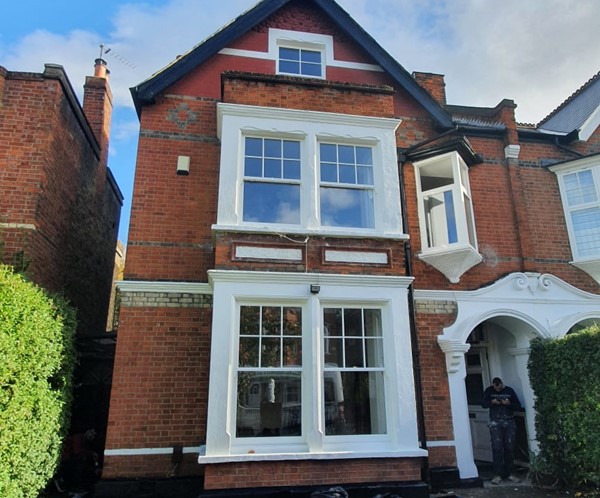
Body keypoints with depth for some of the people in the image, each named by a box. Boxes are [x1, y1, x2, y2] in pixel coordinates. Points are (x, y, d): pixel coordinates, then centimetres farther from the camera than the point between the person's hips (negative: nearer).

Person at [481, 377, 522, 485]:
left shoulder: (509, 390, 6)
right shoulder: (489, 391, 6)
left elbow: (518, 406, 5)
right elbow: (483, 404, 5)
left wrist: (509, 403, -14)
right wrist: (492, 402, -14)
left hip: (509, 423, 1)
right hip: (495, 423, -1)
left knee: (510, 448, 2)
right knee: (497, 448, -8)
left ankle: (509, 473, 14)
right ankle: (497, 475, -5)